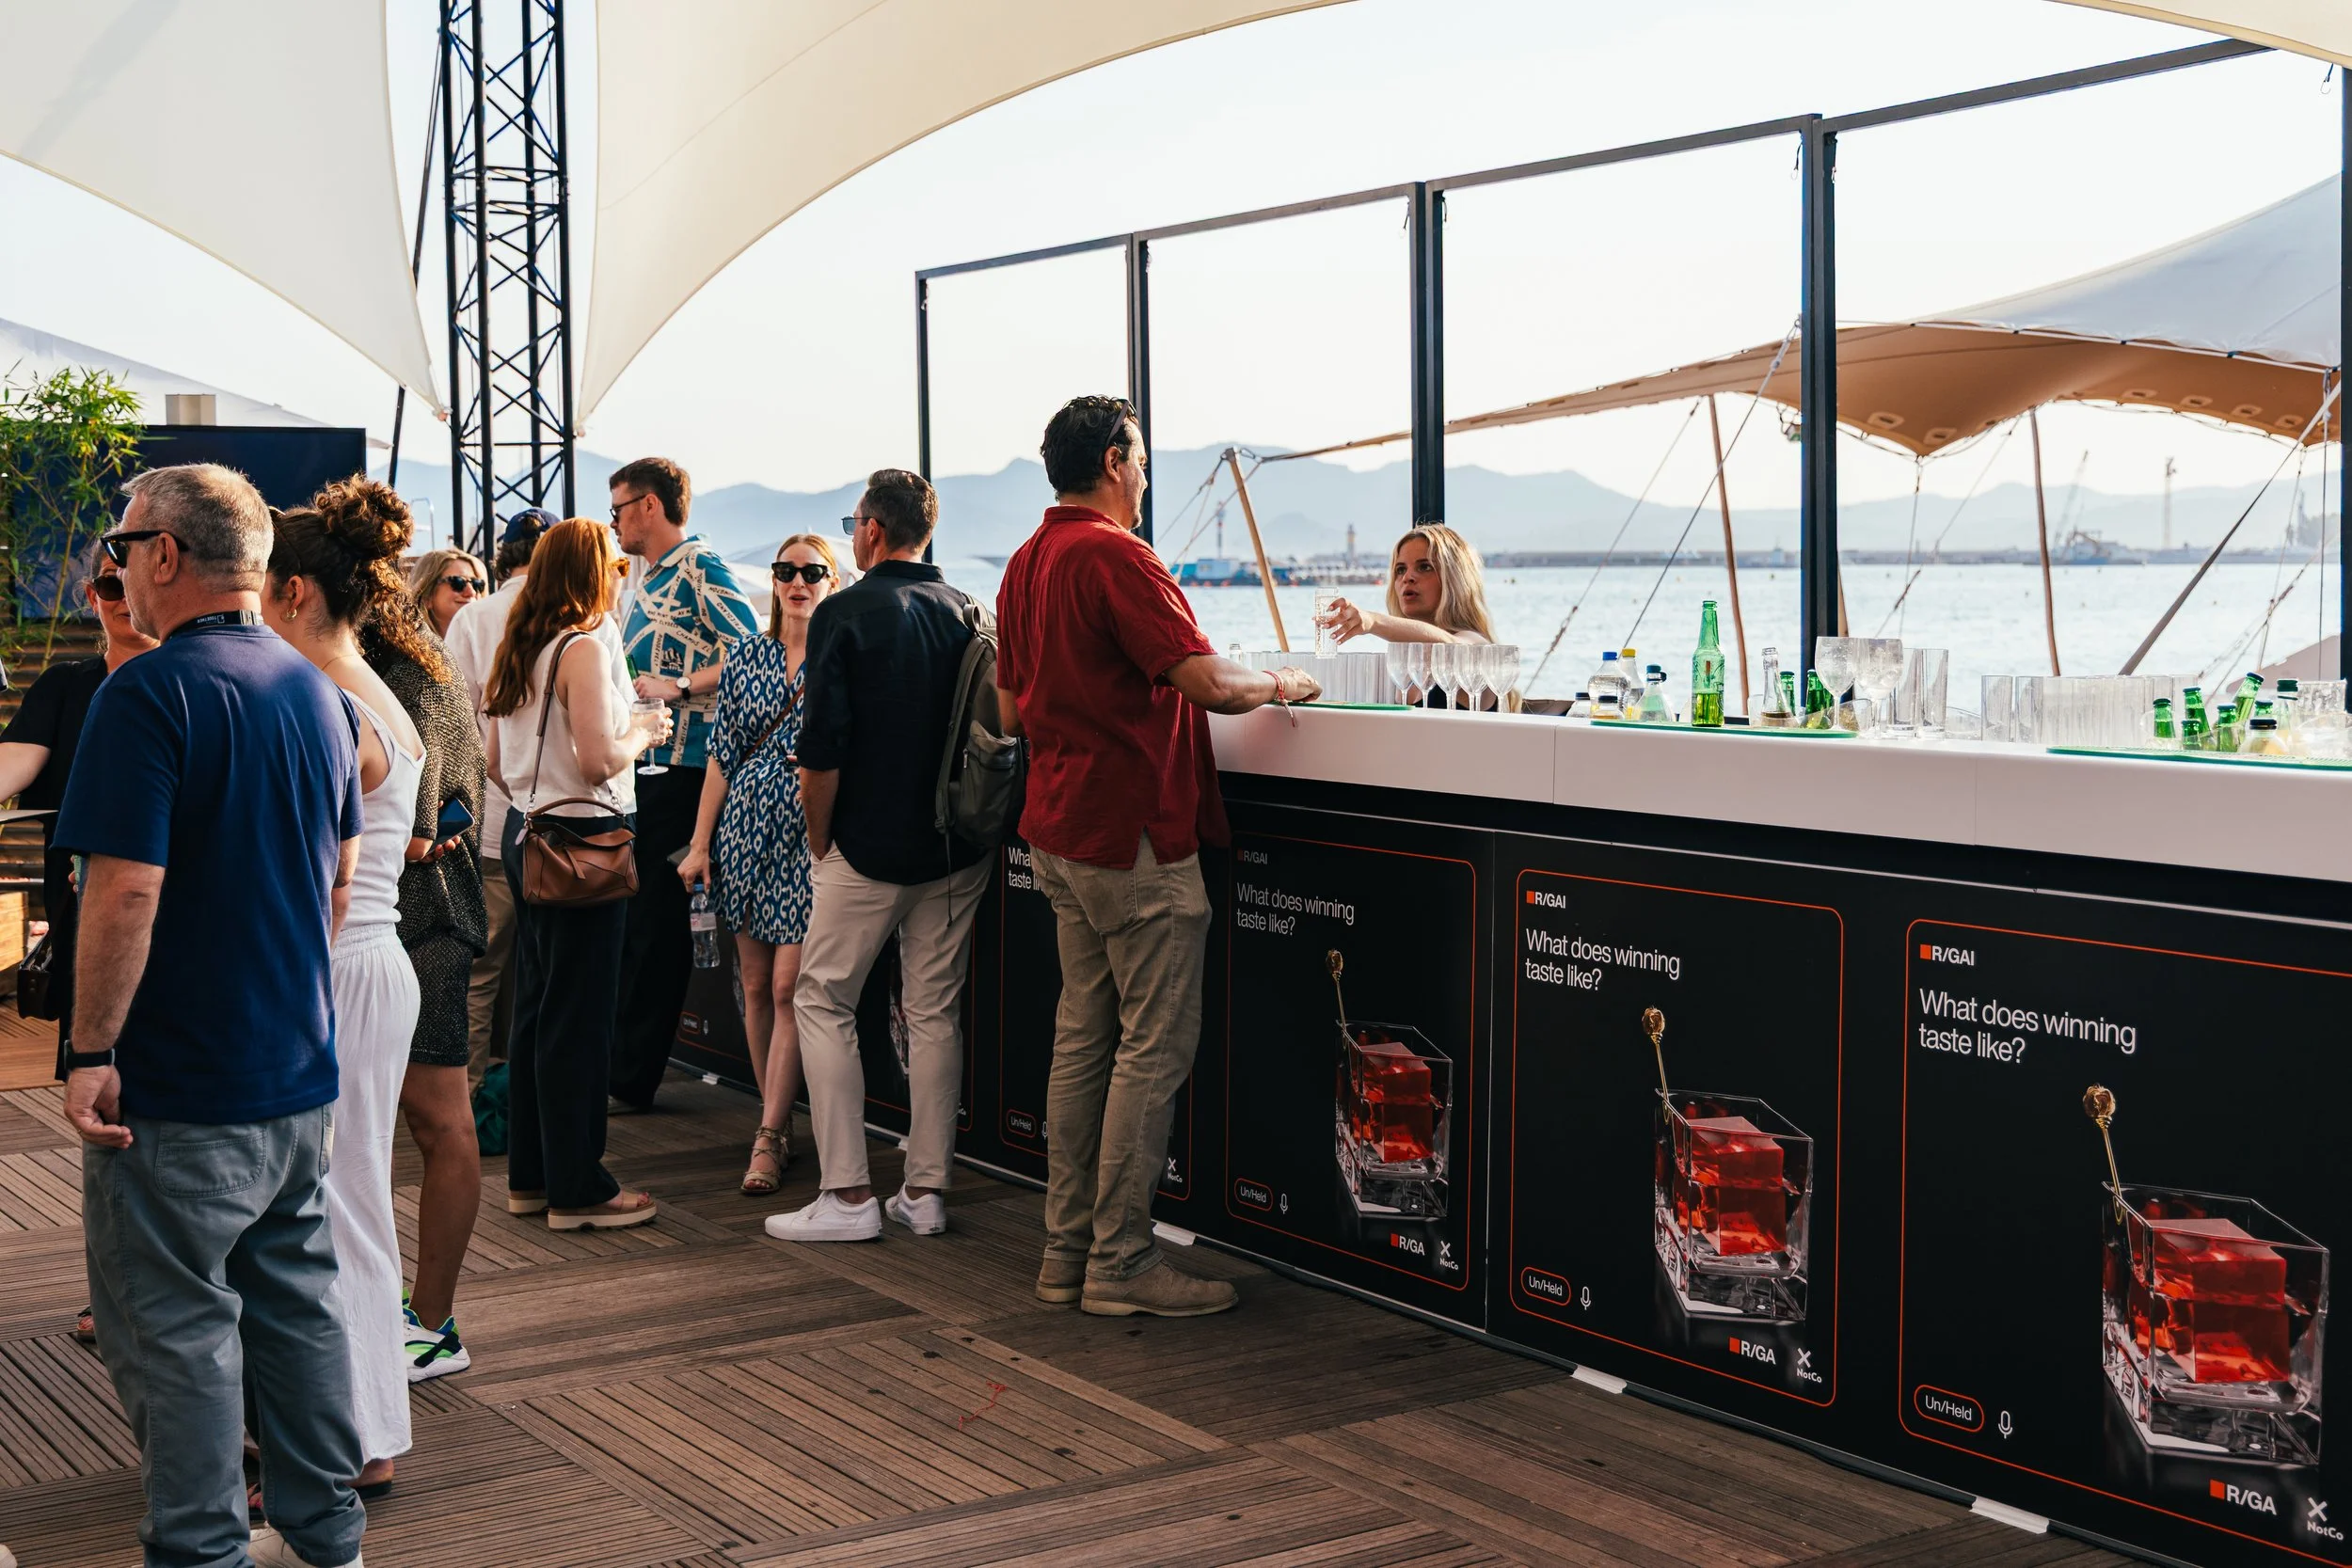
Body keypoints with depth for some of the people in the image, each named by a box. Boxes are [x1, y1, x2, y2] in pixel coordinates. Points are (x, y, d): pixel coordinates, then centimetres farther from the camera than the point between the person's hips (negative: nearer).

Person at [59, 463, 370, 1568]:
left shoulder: (149, 693, -17)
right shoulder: (315, 688, 9)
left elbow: (125, 892, -23)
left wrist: (91, 1050, -16)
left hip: (176, 1086, -8)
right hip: (301, 1067, 8)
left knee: (174, 1330, 2)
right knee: (296, 1302, 16)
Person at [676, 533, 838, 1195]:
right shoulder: (746, 656, 9)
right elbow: (722, 754, 10)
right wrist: (700, 842, 7)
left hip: (810, 832, -4)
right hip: (746, 826, 4)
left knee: (789, 986, -9)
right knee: (755, 984, 7)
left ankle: (769, 1138, -5)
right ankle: (778, 1121, 18)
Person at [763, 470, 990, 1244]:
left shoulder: (844, 614, -11)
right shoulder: (965, 612, 4)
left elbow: (822, 751, -14)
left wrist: (819, 841, -1)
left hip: (870, 849, -5)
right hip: (958, 851, 5)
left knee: (823, 1003, 6)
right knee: (934, 1012, 10)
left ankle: (848, 1194, 1)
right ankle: (925, 1191, 13)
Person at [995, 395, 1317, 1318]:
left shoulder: (1026, 563, 13)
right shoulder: (1112, 556, -16)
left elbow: (1013, 709, 20)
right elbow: (1206, 681, -21)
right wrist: (1279, 684, -3)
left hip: (1060, 827, 10)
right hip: (1133, 831, -10)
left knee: (1084, 1034, 13)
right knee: (1155, 1043, -4)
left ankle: (1068, 1250, 17)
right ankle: (1121, 1261, 0)